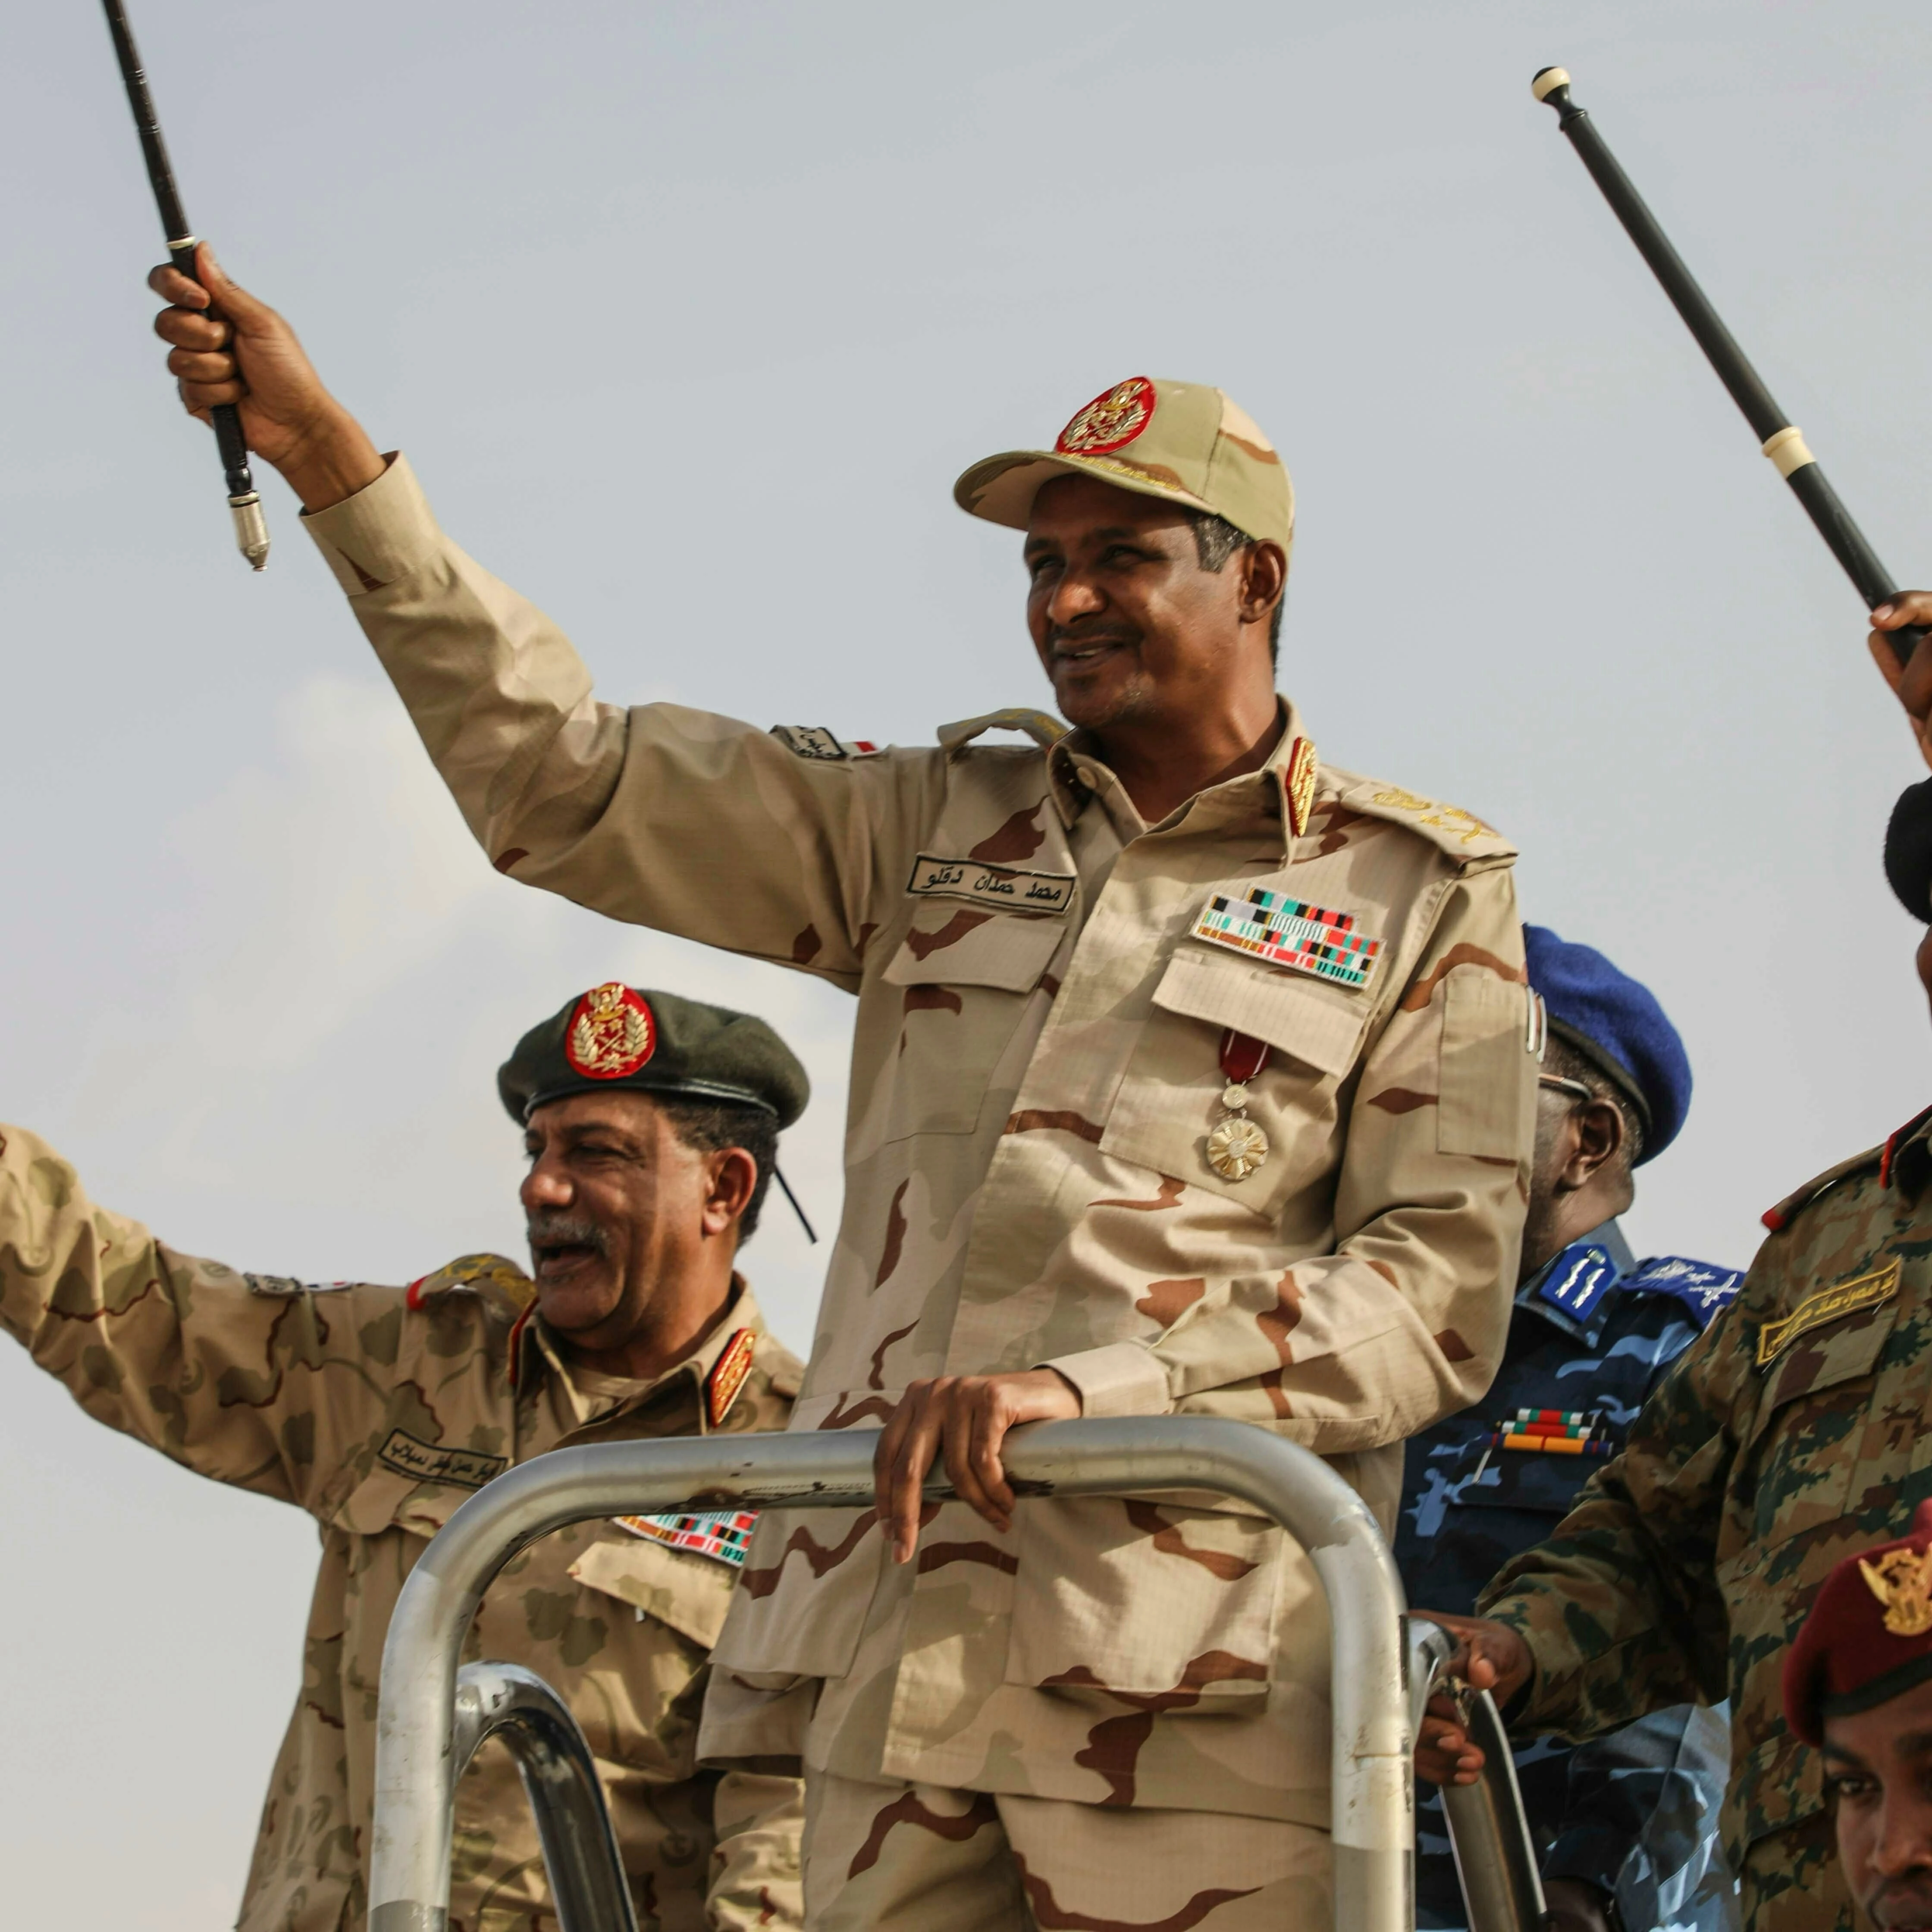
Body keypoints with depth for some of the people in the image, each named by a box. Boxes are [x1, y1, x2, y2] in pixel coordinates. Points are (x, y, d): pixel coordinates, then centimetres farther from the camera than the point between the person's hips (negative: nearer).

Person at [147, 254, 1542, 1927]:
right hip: (898, 1647, 4)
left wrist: (1090, 1385, -15)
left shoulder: (1427, 893, 9)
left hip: (1191, 1679, -4)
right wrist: (327, 458, 10)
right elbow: (570, 787, 18)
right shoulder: (942, 828, 21)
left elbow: (1441, 1292, -1)